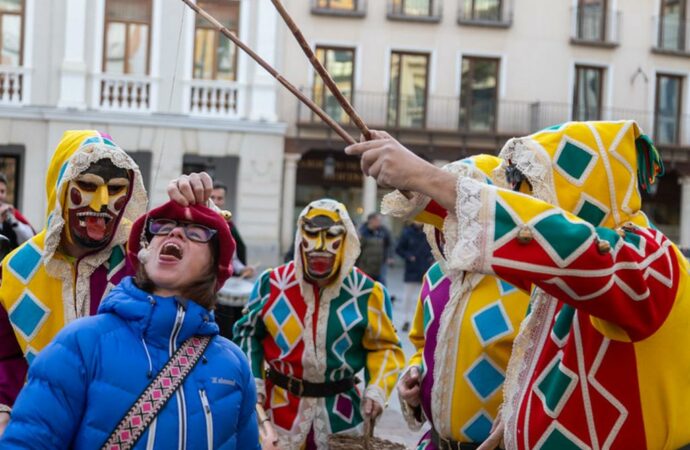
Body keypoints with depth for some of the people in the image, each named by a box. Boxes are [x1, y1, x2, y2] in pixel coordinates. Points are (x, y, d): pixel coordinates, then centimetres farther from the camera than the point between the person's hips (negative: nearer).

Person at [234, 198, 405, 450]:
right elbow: (249, 333, 9)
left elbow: (384, 347, 4)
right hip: (279, 405, 1)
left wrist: (377, 389, -10)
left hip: (340, 410, 0)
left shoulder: (367, 293, -7)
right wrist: (252, 381, 0)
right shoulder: (272, 283, -3)